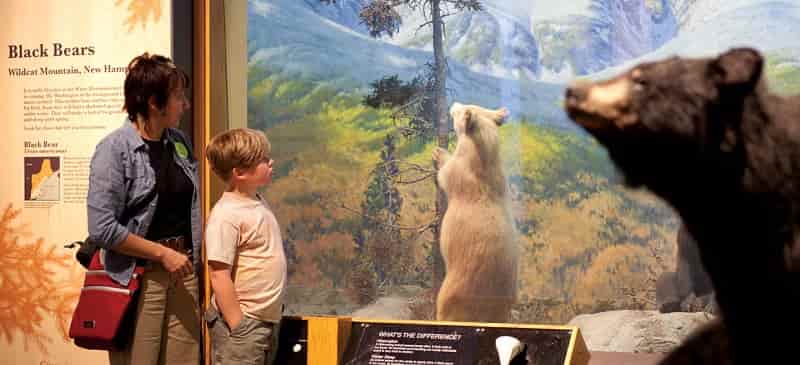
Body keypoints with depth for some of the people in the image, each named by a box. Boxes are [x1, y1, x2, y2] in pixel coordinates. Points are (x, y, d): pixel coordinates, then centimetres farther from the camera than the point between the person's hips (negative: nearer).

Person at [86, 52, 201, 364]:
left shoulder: (179, 142, 9)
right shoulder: (114, 149, -12)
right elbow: (102, 228, -17)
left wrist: (193, 262, 10)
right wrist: (163, 253, -14)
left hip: (182, 271, 6)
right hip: (138, 277, -6)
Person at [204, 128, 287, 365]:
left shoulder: (258, 204, 9)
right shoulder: (226, 215, -19)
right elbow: (219, 276, -21)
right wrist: (238, 327, -21)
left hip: (268, 319, 9)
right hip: (243, 323, -9)